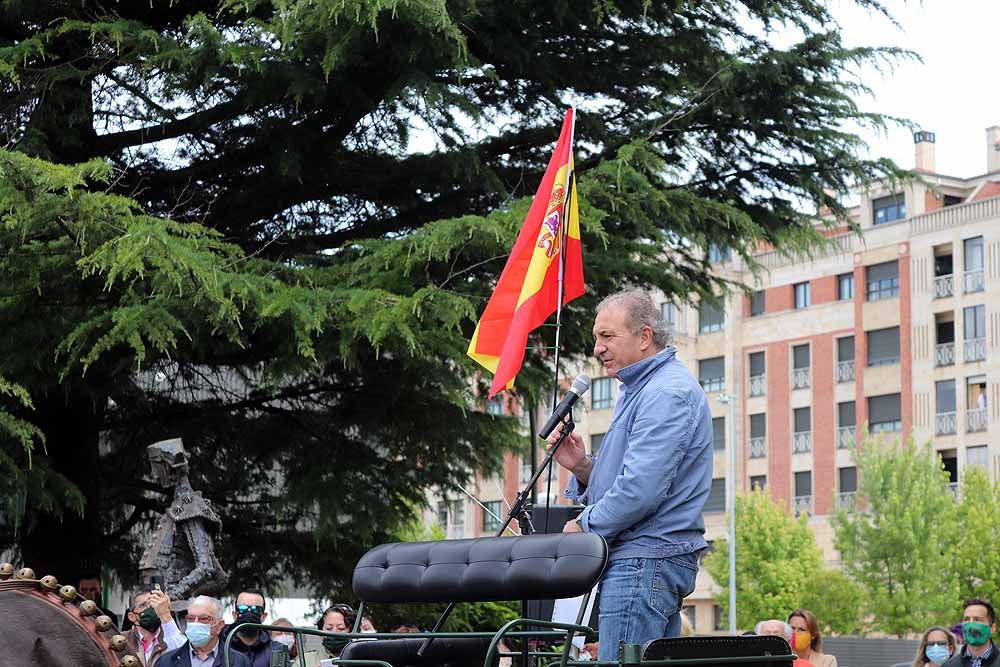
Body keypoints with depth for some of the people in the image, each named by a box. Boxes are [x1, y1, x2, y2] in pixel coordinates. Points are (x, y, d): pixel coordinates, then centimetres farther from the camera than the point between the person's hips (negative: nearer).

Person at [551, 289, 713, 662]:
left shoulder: (666, 393, -14)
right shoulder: (640, 390, 22)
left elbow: (641, 490, -23)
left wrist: (584, 526, -10)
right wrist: (582, 467, 6)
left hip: (646, 560, -11)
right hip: (648, 559, 11)